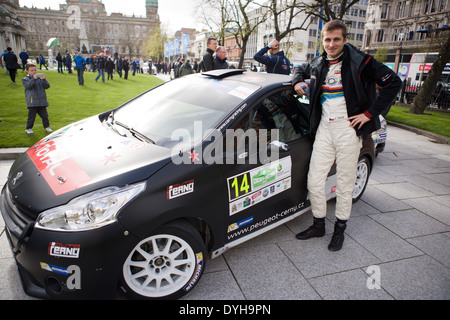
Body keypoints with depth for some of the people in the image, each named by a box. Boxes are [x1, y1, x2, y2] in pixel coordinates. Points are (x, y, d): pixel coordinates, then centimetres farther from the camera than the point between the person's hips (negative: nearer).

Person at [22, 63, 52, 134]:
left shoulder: (40, 78, 9)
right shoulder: (25, 79, 2)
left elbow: (47, 86, 0)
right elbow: (28, 86, -17)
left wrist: (44, 79, -16)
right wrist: (33, 79, -25)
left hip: (42, 101, 2)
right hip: (32, 102, -2)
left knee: (44, 115, 8)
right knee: (31, 116, 1)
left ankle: (47, 126, 24)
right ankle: (29, 128, 15)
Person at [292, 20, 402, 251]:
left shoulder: (360, 62, -3)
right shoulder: (317, 65, 11)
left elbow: (393, 82, -4)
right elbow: (300, 69, 34)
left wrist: (370, 113, -9)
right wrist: (298, 82, 11)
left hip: (348, 130, -4)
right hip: (324, 129, 4)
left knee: (344, 185, 4)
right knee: (314, 182, 3)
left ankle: (340, 229, 24)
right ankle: (318, 225, 24)